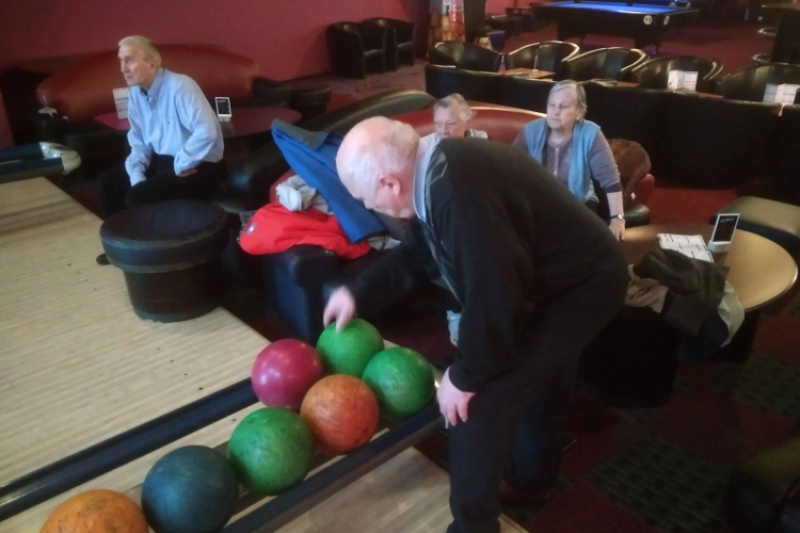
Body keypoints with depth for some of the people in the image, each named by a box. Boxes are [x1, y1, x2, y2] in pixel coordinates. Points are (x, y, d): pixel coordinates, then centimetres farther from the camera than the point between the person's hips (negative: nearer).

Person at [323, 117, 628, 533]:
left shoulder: (463, 197, -37)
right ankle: (533, 473, 52)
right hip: (574, 272, 10)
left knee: (480, 403, -7)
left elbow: (493, 299, -32)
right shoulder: (436, 169, -5)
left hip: (579, 290, -10)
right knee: (536, 376, 27)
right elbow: (416, 254, 10)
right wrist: (358, 291, 10)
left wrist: (465, 375, -17)